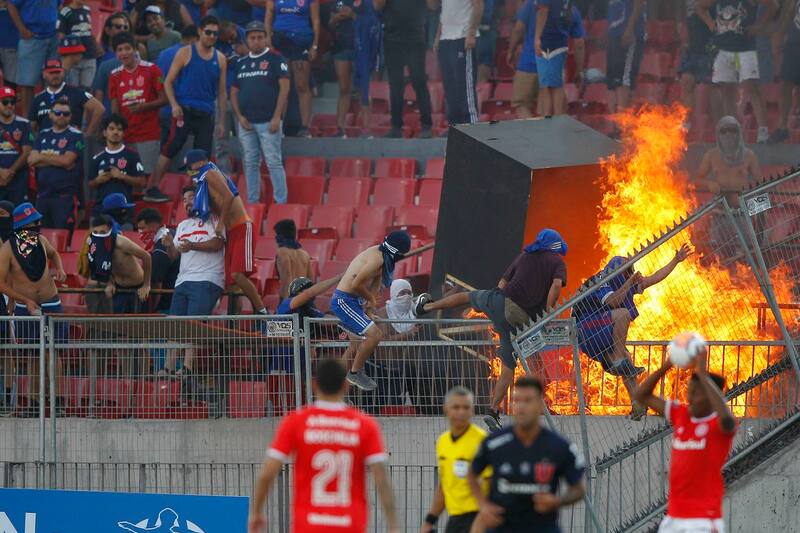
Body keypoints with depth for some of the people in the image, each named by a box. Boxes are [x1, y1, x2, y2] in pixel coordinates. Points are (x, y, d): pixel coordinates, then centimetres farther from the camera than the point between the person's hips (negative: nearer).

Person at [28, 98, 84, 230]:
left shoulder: (75, 136, -1)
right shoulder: (43, 135, 14)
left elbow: (67, 161, -13)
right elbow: (31, 160, 1)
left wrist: (42, 157, -2)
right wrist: (58, 161, -9)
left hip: (65, 195, -5)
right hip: (42, 195, 5)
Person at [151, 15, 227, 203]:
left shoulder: (220, 59, 12)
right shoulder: (186, 53, 0)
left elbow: (221, 92, 17)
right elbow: (168, 82, 0)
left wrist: (221, 122, 13)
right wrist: (174, 104, -15)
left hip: (206, 114, 4)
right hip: (184, 110, -4)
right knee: (169, 150, -8)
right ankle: (152, 189, -3)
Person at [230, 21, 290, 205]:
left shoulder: (276, 60, -1)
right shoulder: (241, 64, 15)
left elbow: (284, 87, -7)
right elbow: (234, 92, 17)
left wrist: (277, 117, -13)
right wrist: (239, 116, 2)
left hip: (268, 122, -5)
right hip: (246, 122, 5)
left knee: (274, 162, -8)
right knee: (250, 163, 8)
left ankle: (281, 202, -6)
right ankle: (252, 202, 13)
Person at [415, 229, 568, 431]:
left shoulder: (524, 256, 17)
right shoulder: (558, 261, 5)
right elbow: (557, 285, -14)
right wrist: (547, 314, -9)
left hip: (498, 300, 3)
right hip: (518, 321, -3)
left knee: (469, 297, 35)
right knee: (508, 366, 7)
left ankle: (427, 306, 50)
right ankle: (494, 411, 2)